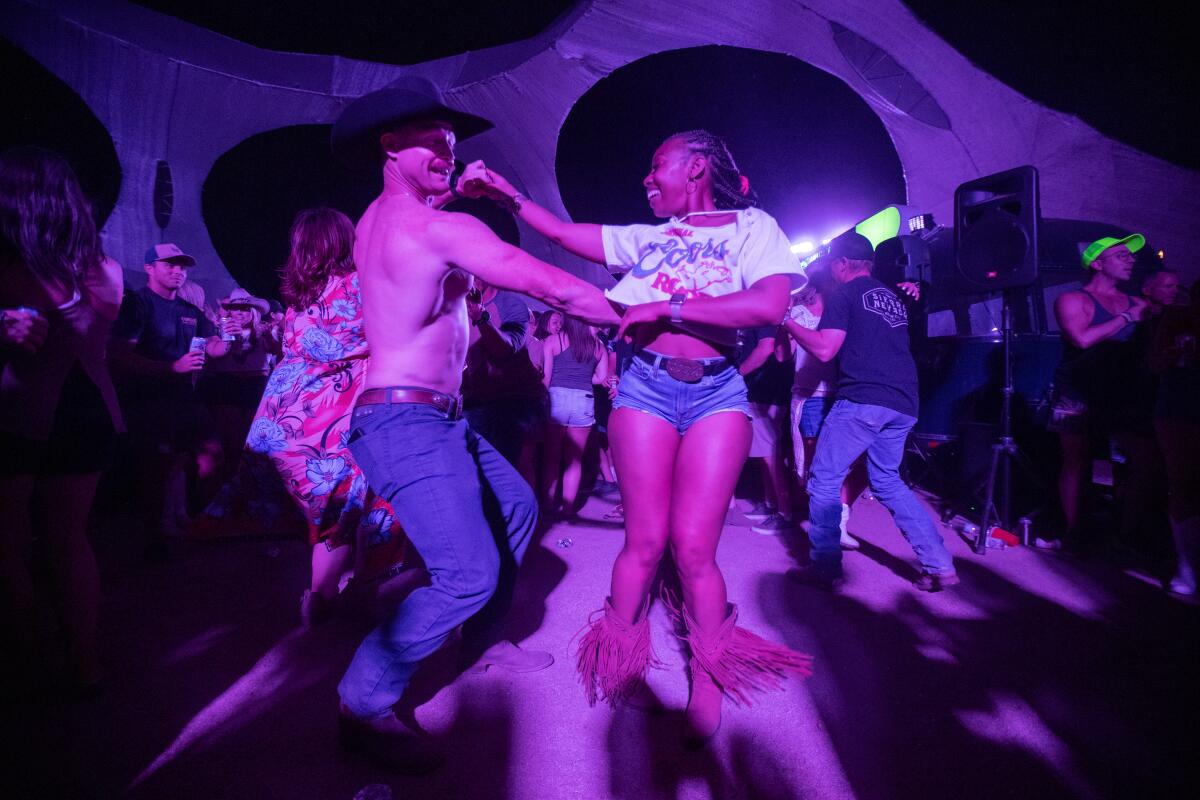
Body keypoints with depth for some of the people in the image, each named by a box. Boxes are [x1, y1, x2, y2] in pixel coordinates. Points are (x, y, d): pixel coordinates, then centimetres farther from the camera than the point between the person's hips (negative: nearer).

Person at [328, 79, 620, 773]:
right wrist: (629, 315, -5)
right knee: (469, 574, -17)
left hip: (440, 418, 11)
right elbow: (550, 285, -17)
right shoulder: (442, 229, -17)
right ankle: (367, 706, 2)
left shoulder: (379, 216, 12)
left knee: (516, 507, 19)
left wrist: (457, 191, 22)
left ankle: (485, 641, 32)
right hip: (407, 425, -11)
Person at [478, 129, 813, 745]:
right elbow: (563, 233, 21)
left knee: (693, 546, -6)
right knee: (646, 541, 0)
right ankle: (620, 665, 20)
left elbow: (769, 305, -14)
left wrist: (666, 307, -14)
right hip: (645, 386, 2)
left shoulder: (753, 227, 5)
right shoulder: (646, 238, 17)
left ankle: (707, 682, 15)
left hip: (716, 393, -2)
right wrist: (510, 195, 15)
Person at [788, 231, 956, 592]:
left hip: (861, 400, -8)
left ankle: (826, 568, 4)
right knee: (887, 480, 19)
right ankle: (939, 565, 15)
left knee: (824, 480, 2)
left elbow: (824, 349, -9)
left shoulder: (844, 295, 0)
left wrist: (789, 322, 4)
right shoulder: (894, 298, 23)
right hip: (903, 404, 8)